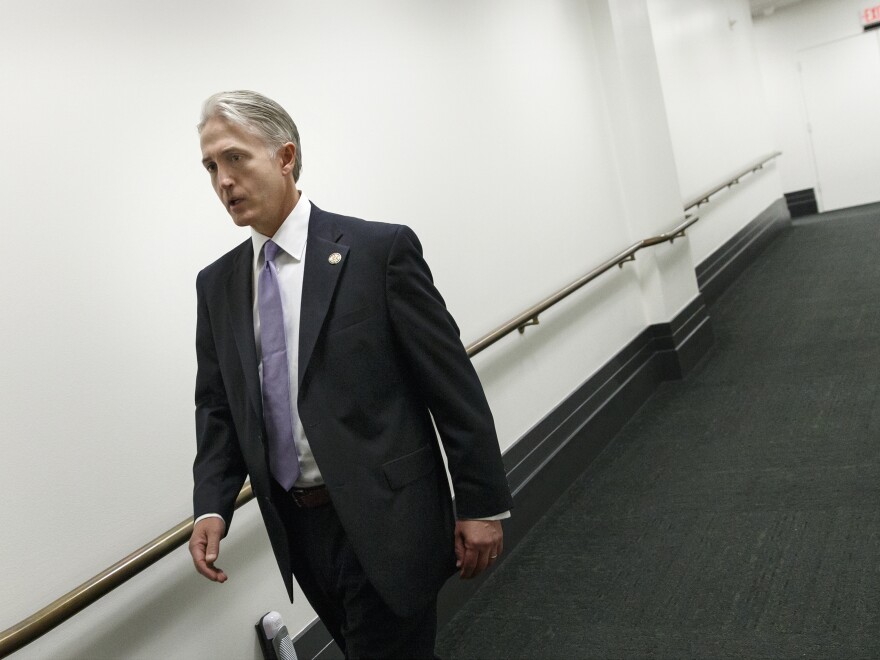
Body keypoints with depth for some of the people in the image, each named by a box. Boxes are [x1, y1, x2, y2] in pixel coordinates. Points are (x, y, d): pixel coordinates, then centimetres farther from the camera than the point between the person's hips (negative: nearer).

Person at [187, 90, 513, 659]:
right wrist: (212, 505, -5)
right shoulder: (217, 284, 7)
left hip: (386, 521, -5)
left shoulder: (381, 249, -10)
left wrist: (483, 502, -9)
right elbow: (217, 406, 10)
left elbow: (452, 383, -9)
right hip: (297, 528, 6)